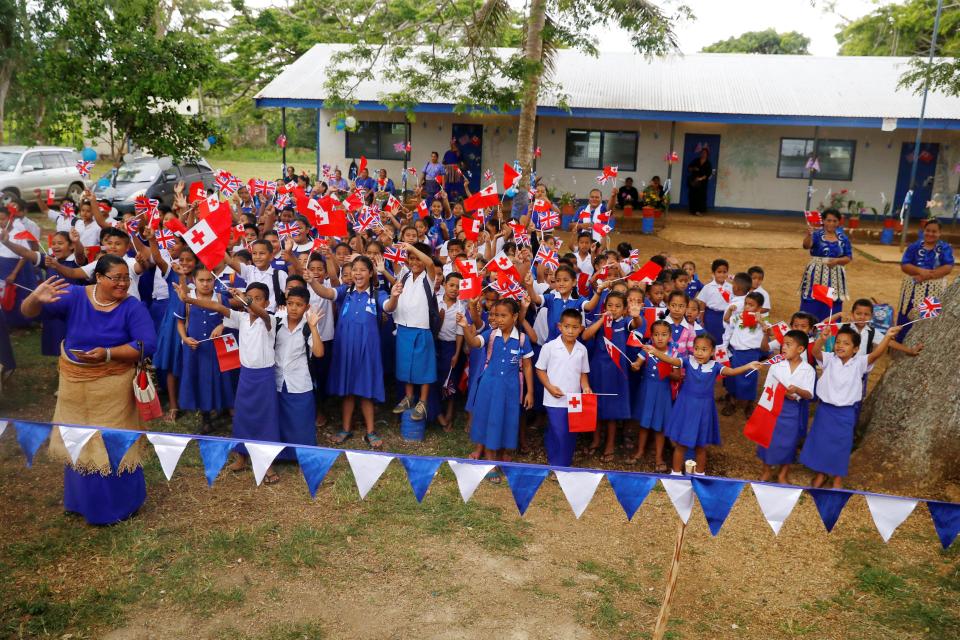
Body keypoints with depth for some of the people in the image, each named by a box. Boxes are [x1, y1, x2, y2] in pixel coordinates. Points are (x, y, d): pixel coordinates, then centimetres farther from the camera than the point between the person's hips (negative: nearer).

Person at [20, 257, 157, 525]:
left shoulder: (133, 307, -14)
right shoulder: (74, 296, -8)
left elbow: (147, 344, -20)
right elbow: (28, 312, -11)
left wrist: (108, 354, -30)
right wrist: (35, 299, -35)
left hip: (112, 387, -3)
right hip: (74, 383, 3)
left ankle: (118, 503, 27)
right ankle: (83, 499, 42)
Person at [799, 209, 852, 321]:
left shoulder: (843, 238, 7)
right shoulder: (816, 234, -5)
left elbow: (848, 257, 7)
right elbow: (806, 245, -25)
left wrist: (837, 261, -13)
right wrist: (809, 234, -45)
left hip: (835, 278, 3)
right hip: (816, 276, -3)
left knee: (831, 310, 5)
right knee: (812, 309, -3)